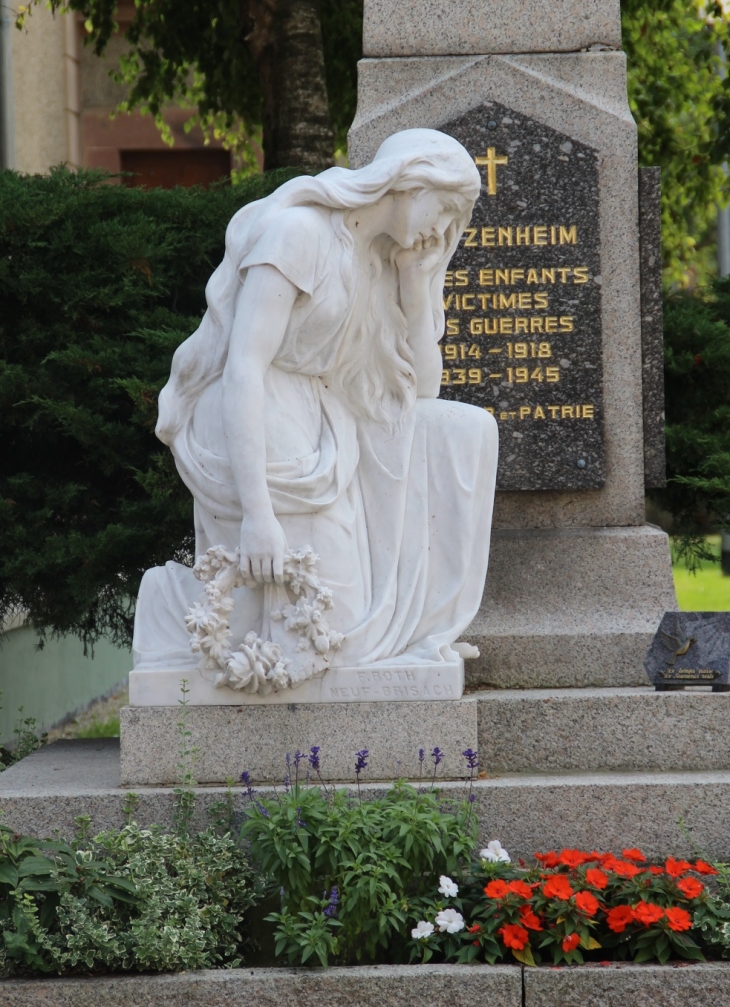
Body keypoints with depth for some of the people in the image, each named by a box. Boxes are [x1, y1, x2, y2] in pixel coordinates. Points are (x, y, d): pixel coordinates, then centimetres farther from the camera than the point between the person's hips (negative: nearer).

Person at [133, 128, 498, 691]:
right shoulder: (297, 232, -13)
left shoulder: (378, 262, 13)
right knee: (322, 644, -13)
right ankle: (176, 599, 10)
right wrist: (256, 513, -28)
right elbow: (243, 370, -22)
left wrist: (417, 275, 3)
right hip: (256, 438, -9)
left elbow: (421, 391, 11)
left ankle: (414, 624, 6)